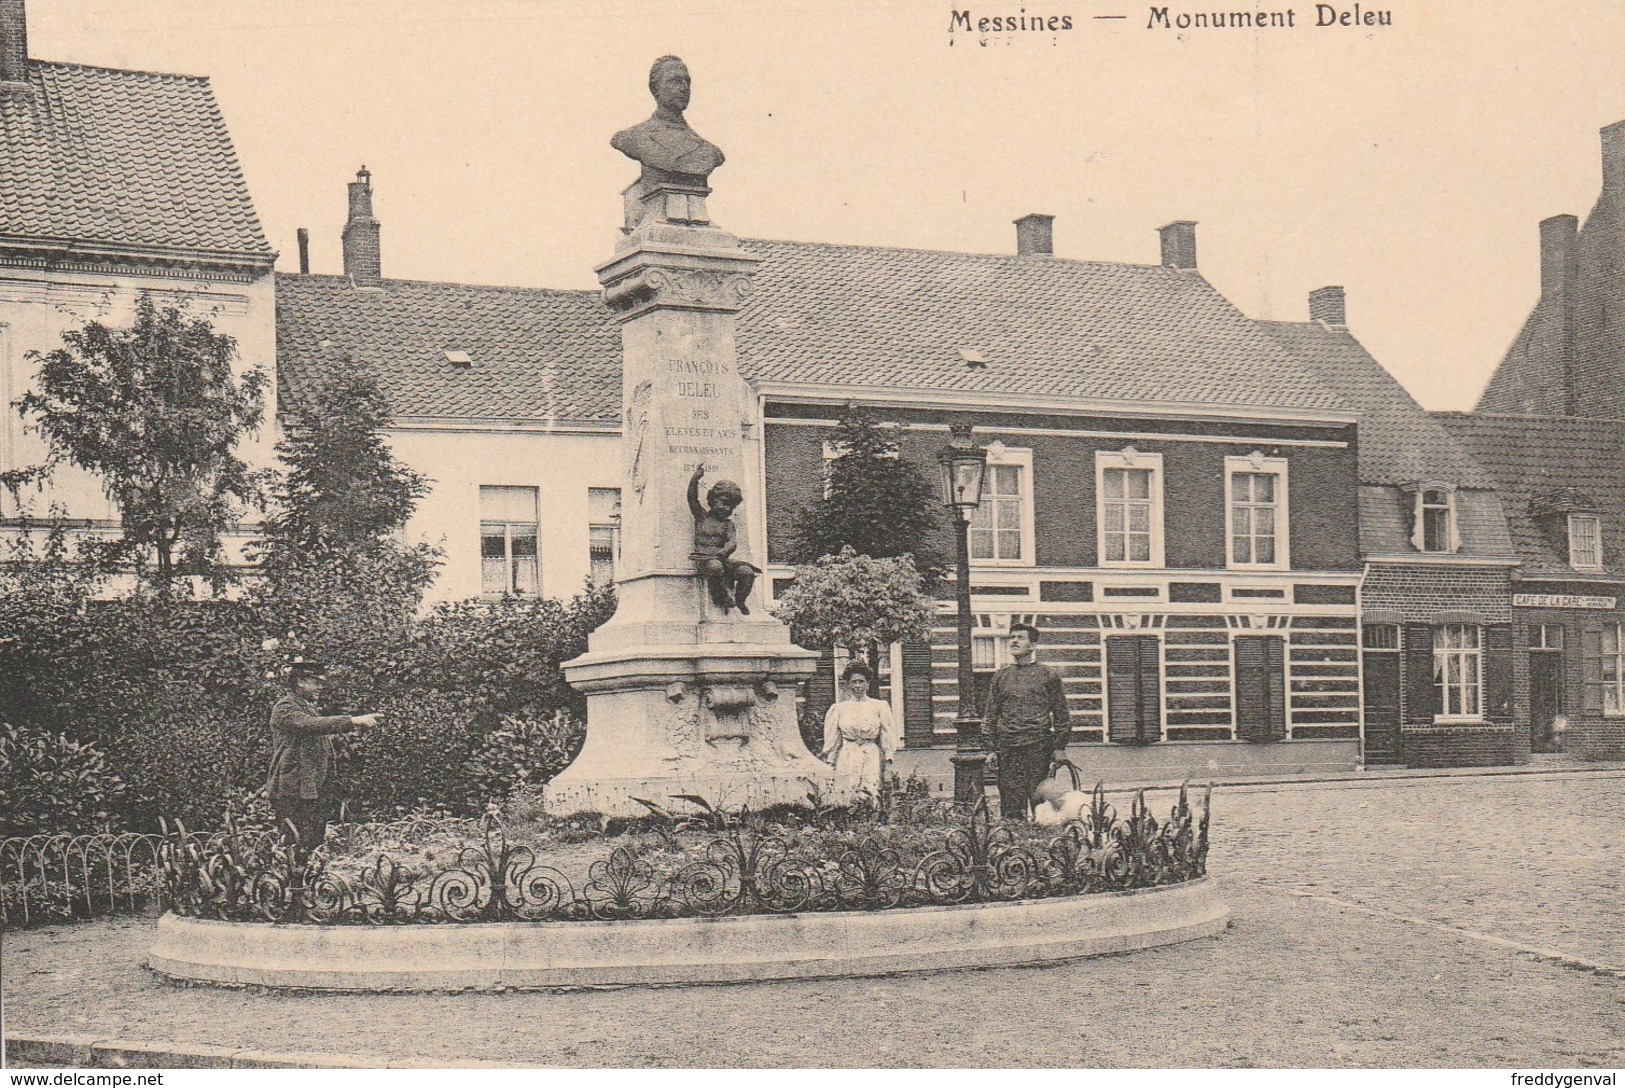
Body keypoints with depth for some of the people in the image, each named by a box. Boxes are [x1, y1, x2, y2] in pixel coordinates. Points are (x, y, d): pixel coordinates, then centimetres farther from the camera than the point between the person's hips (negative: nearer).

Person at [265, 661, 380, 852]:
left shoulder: (309, 707, 21)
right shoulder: (285, 708, -9)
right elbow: (311, 725, -28)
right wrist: (354, 721, -32)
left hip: (315, 791, 9)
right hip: (293, 792, -9)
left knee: (316, 846, 6)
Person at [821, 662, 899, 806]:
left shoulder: (879, 707, 7)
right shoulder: (838, 709, 9)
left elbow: (887, 736, 8)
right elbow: (831, 740, 12)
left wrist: (887, 760, 2)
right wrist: (830, 762, 8)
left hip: (872, 758, -1)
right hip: (847, 760, 1)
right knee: (845, 798, -7)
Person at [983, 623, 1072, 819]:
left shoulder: (1048, 675, 7)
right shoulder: (1001, 676, 15)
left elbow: (1061, 714, 8)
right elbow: (991, 716, 17)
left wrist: (1059, 747, 1)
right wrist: (991, 749, 9)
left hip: (1038, 746, -2)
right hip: (1007, 748, 3)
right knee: (1009, 803, -1)